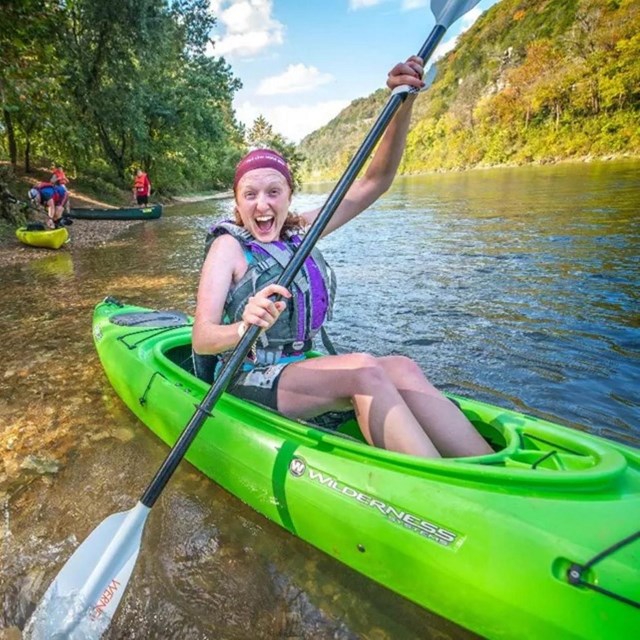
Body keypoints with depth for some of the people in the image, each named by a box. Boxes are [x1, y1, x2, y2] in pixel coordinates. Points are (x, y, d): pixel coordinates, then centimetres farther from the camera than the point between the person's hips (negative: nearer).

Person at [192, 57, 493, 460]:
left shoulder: (301, 230, 7)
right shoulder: (229, 245, -9)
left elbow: (375, 181, 3)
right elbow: (201, 340, -20)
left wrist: (404, 102, -7)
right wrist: (245, 327, -42)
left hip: (299, 370, 6)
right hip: (247, 383, -5)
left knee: (401, 369, -21)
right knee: (365, 371, -30)